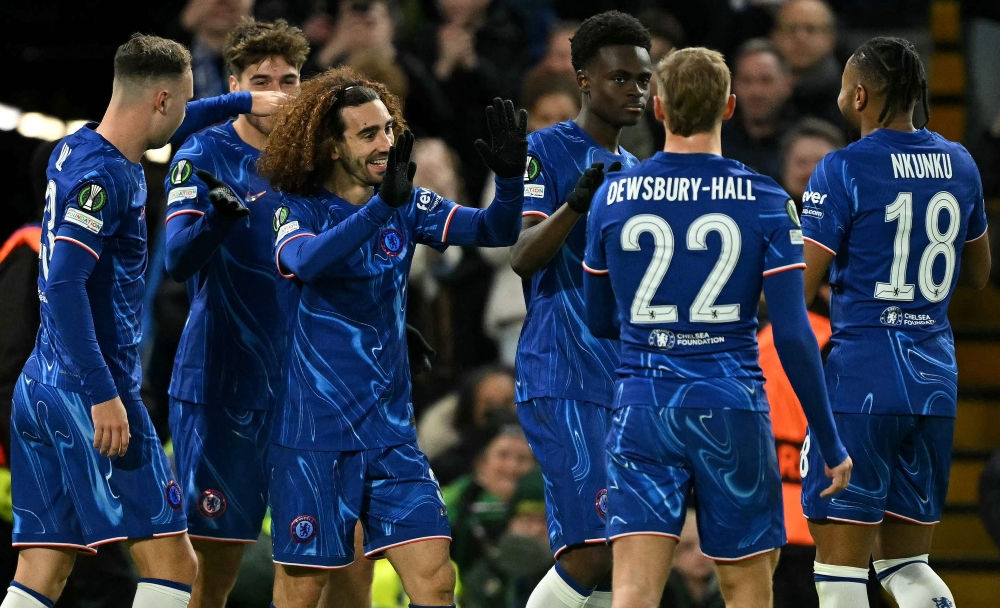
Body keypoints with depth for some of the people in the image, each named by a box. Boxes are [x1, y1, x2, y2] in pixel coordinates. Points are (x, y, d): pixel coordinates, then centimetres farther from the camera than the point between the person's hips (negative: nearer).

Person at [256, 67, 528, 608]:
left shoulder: (406, 206, 4)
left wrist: (510, 178, -24)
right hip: (313, 435, -4)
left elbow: (493, 231, -3)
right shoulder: (297, 209, -9)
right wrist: (382, 204, -42)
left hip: (390, 430, 4)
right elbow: (306, 260, -31)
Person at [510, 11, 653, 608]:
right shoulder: (547, 150, -4)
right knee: (595, 552, -18)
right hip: (563, 381, -8)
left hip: (626, 382, 8)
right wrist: (576, 202, -32)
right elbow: (522, 258, -17)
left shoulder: (637, 172, 19)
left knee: (625, 559, 4)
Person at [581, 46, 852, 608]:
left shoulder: (612, 196, 2)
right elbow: (793, 334, -8)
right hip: (732, 413, -1)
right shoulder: (766, 203, -4)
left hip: (644, 409, 1)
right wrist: (830, 443, -1)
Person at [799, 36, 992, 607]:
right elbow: (978, 273, 22)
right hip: (936, 381, 6)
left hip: (861, 378, -6)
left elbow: (797, 291, -10)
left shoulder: (844, 170, -9)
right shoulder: (959, 164, 9)